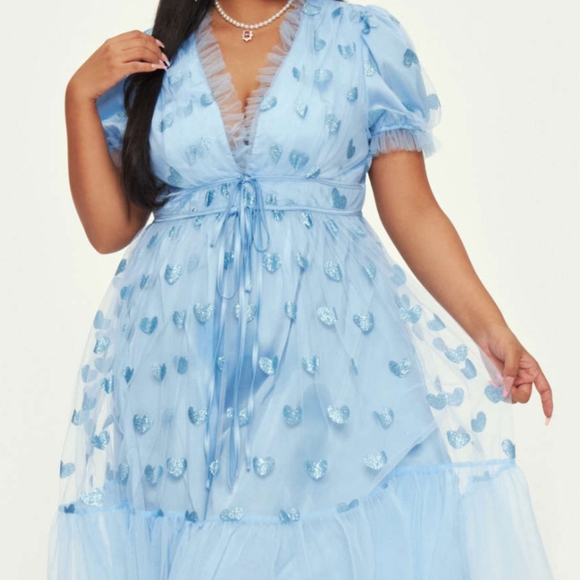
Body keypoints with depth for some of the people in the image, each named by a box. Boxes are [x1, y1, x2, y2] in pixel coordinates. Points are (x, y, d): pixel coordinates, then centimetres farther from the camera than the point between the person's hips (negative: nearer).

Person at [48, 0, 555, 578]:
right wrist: (81, 96, 0)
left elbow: (412, 212, 2)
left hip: (332, 342, -1)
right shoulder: (153, 58, 10)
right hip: (175, 361, 2)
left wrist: (490, 328, -8)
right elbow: (109, 229, 8)